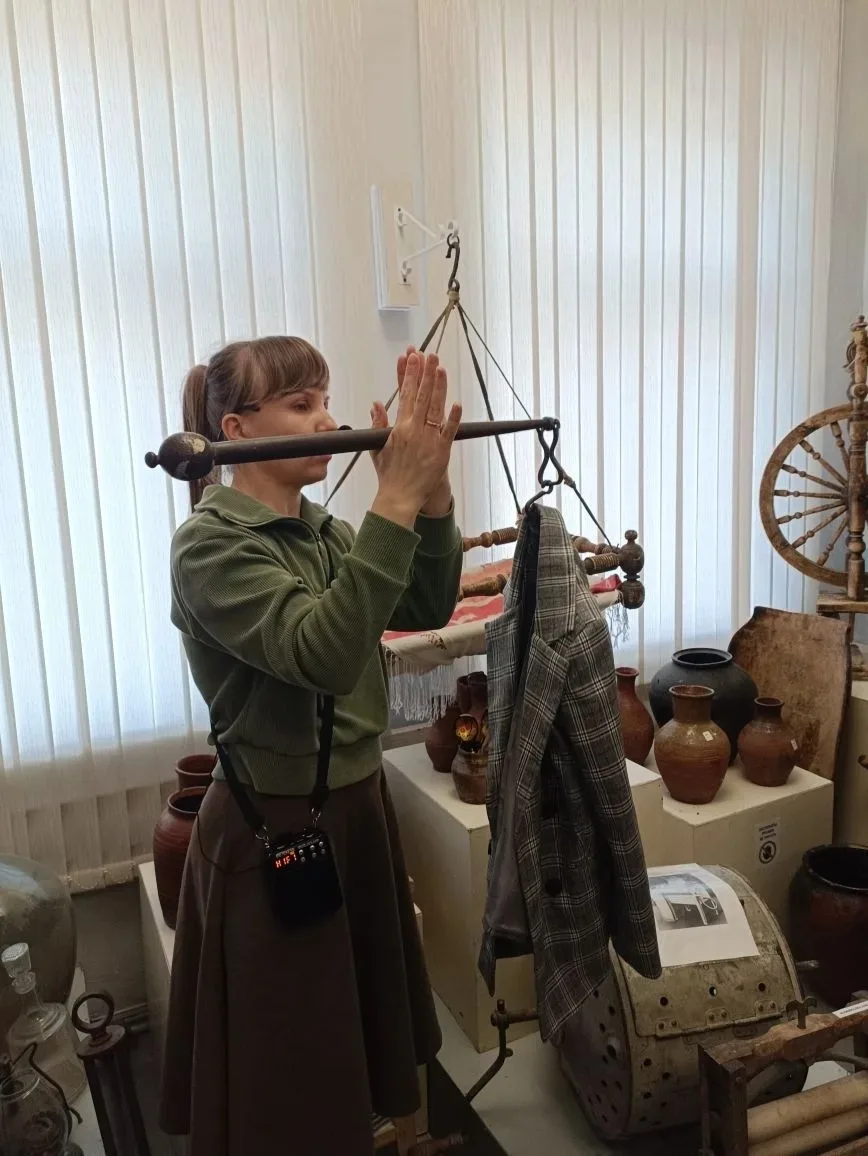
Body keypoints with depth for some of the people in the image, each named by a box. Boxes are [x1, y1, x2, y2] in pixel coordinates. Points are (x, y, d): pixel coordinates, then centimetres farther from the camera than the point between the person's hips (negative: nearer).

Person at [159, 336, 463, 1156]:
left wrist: (432, 493, -17)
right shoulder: (210, 544, -18)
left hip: (356, 805, 8)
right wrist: (396, 498, -35)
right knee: (290, 1072, 11)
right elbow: (322, 653, -34)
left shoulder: (322, 530, 6)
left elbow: (428, 610, -4)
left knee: (361, 1024, 24)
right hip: (272, 830, -7)